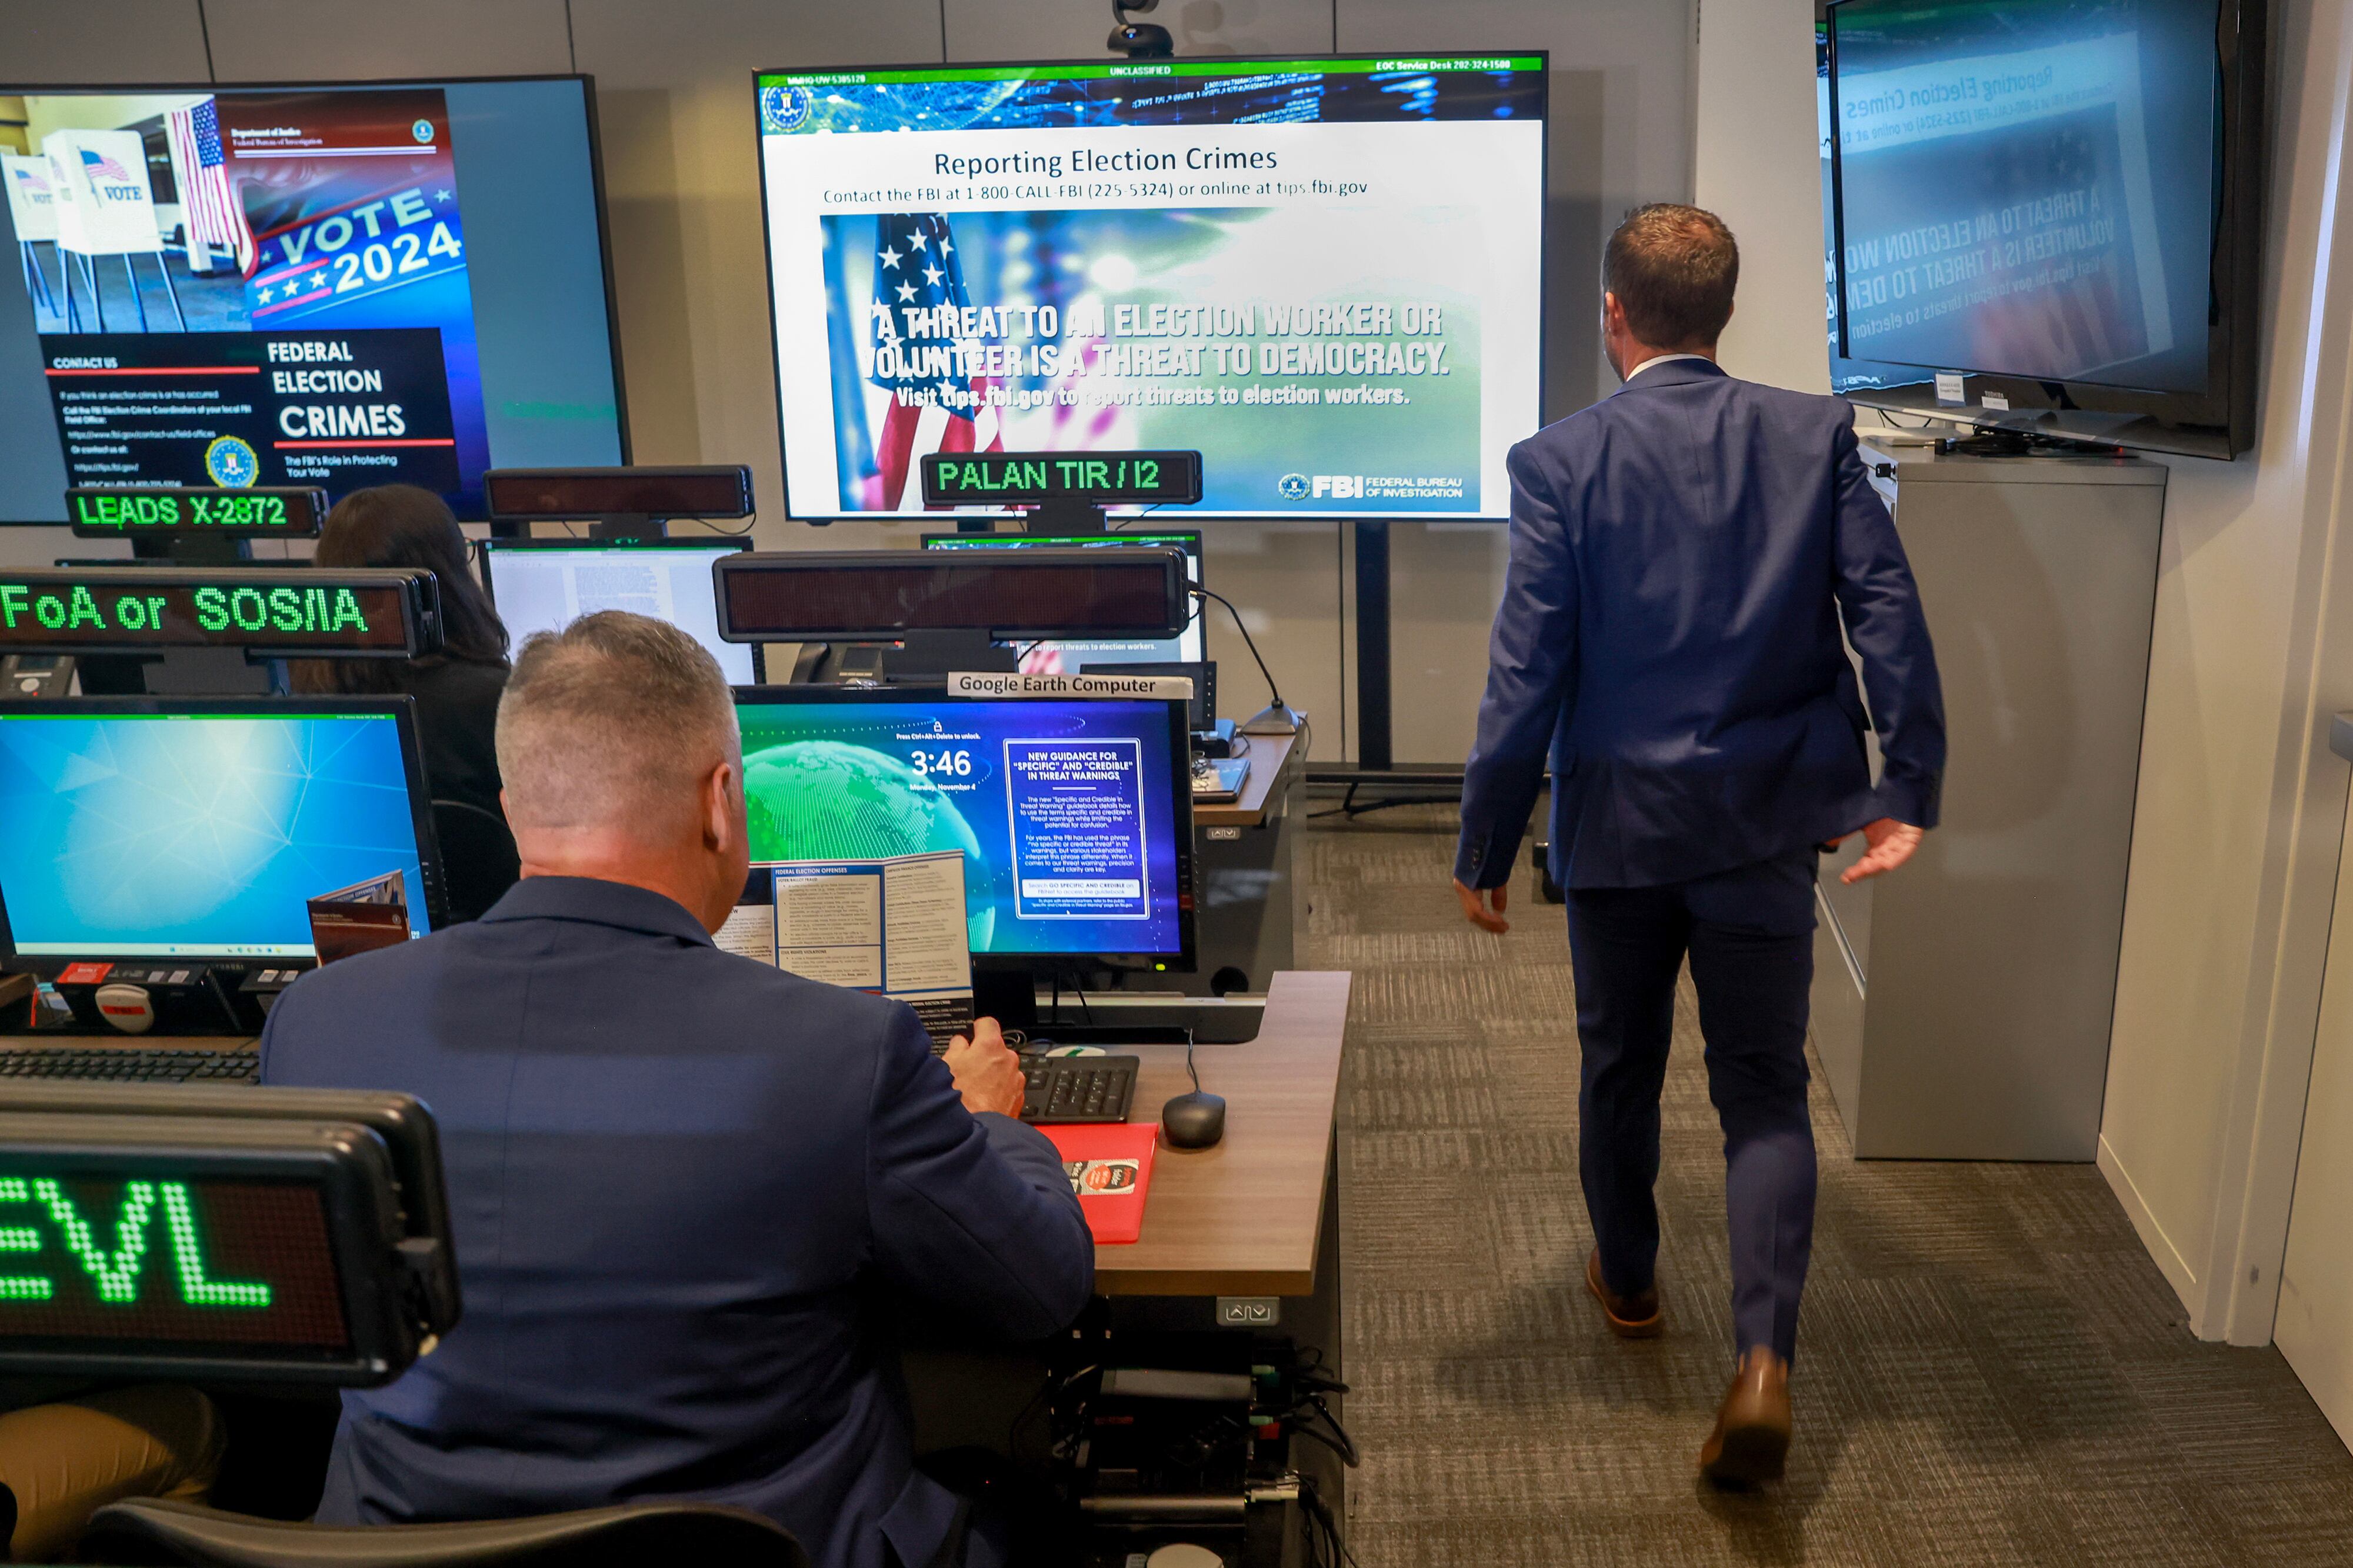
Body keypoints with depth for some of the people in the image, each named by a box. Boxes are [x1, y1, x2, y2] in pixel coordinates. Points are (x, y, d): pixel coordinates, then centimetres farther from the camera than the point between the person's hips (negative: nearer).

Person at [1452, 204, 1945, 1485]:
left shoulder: (1561, 461, -11)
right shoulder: (1816, 436, -3)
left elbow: (1525, 678, -12)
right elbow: (1888, 613, -8)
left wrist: (1485, 849, -5)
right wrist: (1909, 789, -2)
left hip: (1620, 826, -1)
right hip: (1768, 825, 1)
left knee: (1621, 1069, 19)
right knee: (1764, 1092, 9)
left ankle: (1628, 1280, 41)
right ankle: (1763, 1360, -4)